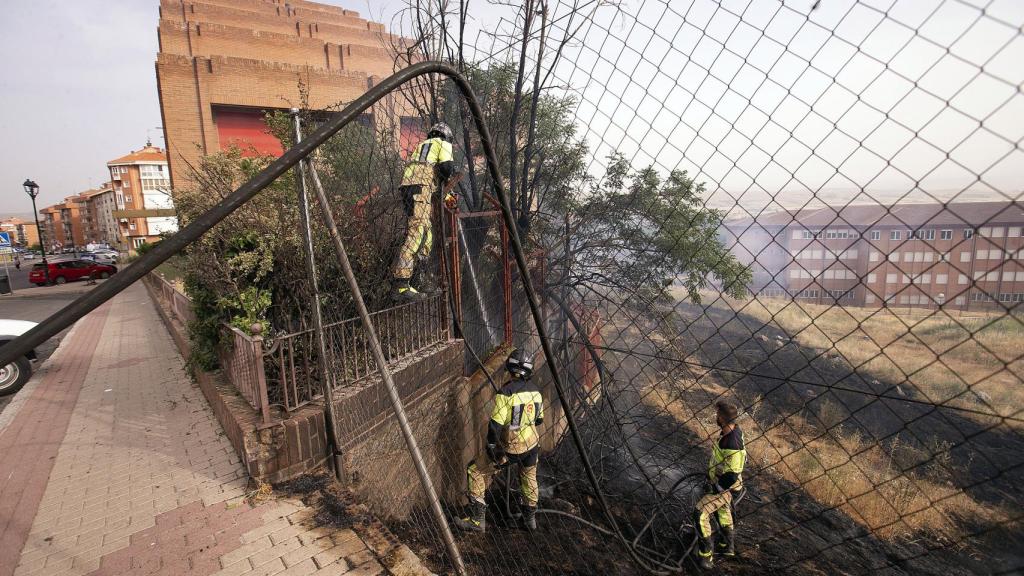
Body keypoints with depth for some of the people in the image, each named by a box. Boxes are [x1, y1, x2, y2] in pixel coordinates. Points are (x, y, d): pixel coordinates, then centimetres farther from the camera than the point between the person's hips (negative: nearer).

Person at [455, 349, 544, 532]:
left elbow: (495, 425, -21)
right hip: (532, 444, 6)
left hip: (512, 448, -6)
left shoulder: (506, 392, -19)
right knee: (529, 478, 29)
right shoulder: (535, 391, -1)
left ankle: (478, 520, 11)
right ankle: (530, 518, 44)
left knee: (475, 471, 8)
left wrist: (491, 449, -10)